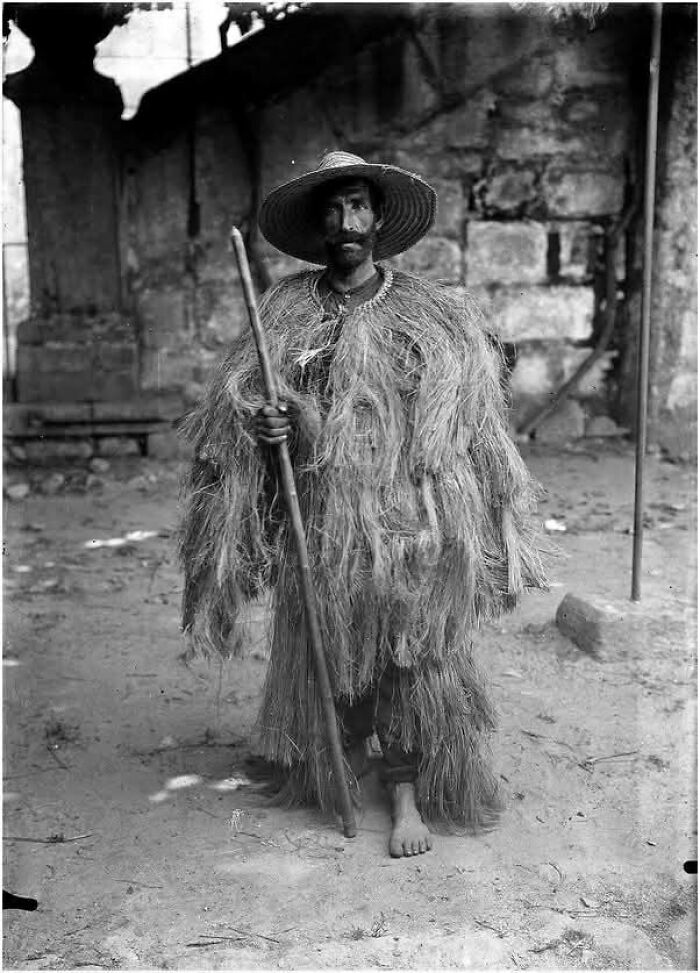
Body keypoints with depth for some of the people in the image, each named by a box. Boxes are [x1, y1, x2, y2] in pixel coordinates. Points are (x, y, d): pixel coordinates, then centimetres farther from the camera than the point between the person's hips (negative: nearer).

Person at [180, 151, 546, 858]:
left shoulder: (432, 314, 1)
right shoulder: (285, 310, 4)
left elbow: (471, 426, 2)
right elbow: (232, 394, 3)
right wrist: (260, 418, -20)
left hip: (403, 516, -1)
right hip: (320, 521, 2)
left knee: (408, 654, 2)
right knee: (325, 651, 12)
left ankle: (407, 794, 15)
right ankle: (329, 770, 32)